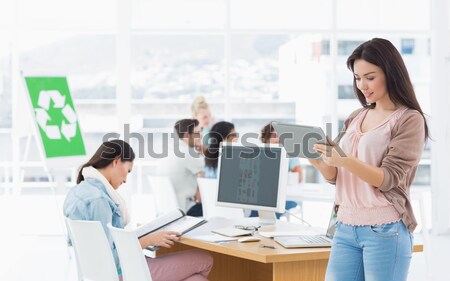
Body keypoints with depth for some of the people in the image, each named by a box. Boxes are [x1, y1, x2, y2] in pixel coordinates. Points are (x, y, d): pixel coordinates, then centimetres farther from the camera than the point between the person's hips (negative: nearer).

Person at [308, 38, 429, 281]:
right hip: (345, 228, 6)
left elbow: (388, 178, -13)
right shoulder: (355, 118, 13)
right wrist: (316, 160, -8)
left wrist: (344, 160, -27)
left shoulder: (409, 120, -4)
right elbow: (335, 176, 12)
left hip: (385, 231, -5)